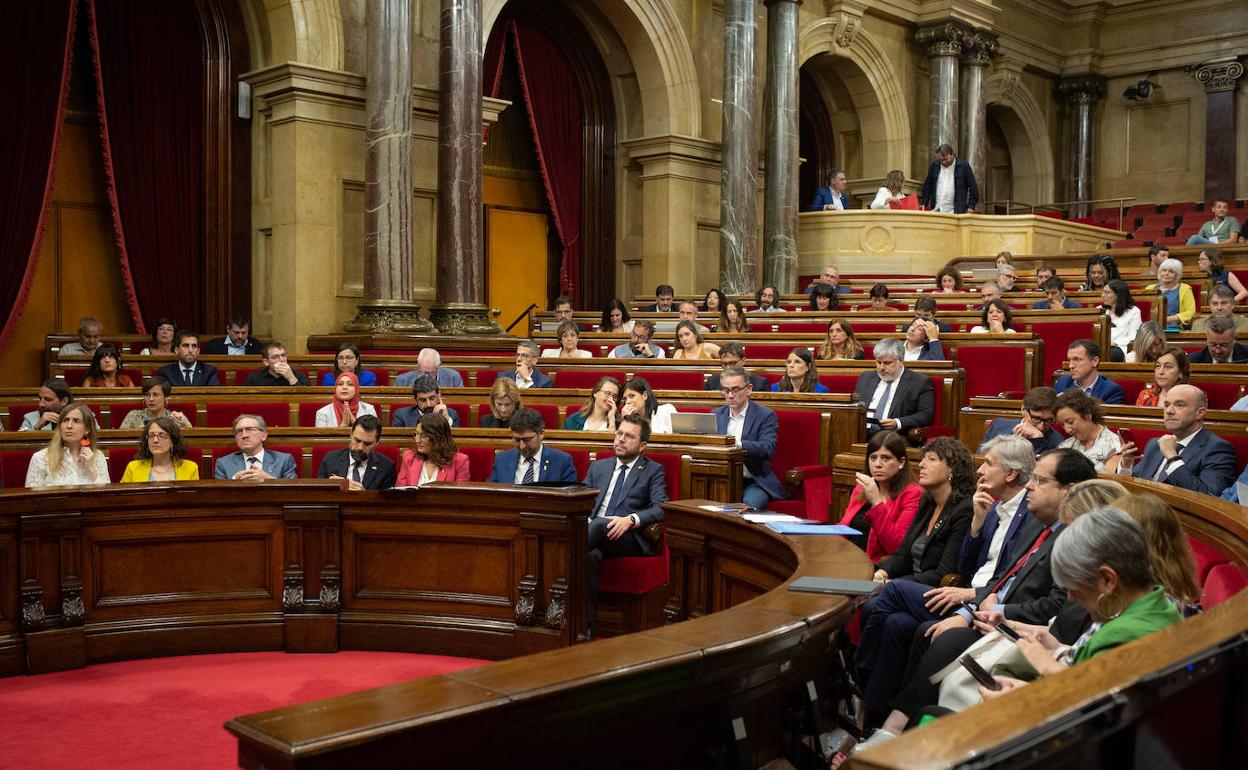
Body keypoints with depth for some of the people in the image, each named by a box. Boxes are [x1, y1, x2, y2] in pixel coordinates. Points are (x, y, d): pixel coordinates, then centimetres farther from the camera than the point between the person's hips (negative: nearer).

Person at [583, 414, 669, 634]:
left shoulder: (653, 471, 13)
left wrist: (631, 519, -21)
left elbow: (660, 508, -3)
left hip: (629, 540, -3)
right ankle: (586, 627, -37)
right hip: (594, 533, 3)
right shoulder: (598, 467, 27)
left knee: (600, 524, -37)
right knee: (589, 556, -35)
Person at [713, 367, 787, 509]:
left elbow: (768, 448, -15)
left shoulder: (765, 416, 0)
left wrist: (740, 444, -33)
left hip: (754, 482, -3)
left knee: (750, 503, -34)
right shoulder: (716, 415, 15)